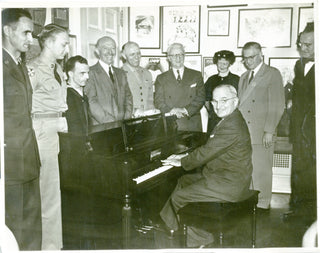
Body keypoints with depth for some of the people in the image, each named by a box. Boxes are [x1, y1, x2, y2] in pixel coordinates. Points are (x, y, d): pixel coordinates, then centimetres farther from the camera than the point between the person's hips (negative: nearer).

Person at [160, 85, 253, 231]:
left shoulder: (232, 126, -24)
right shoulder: (231, 120, 11)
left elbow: (206, 152, -21)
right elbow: (209, 149, 17)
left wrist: (182, 162, -7)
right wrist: (187, 158, 13)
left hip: (229, 184, -11)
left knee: (178, 197, -5)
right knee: (183, 181, 19)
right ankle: (164, 218, 27)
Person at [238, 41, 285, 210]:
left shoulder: (272, 74, 0)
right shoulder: (243, 77, 21)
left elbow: (277, 106, -8)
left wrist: (269, 131, -14)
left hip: (262, 132, -5)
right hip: (243, 131, 5)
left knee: (261, 169, 0)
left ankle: (263, 204, 13)